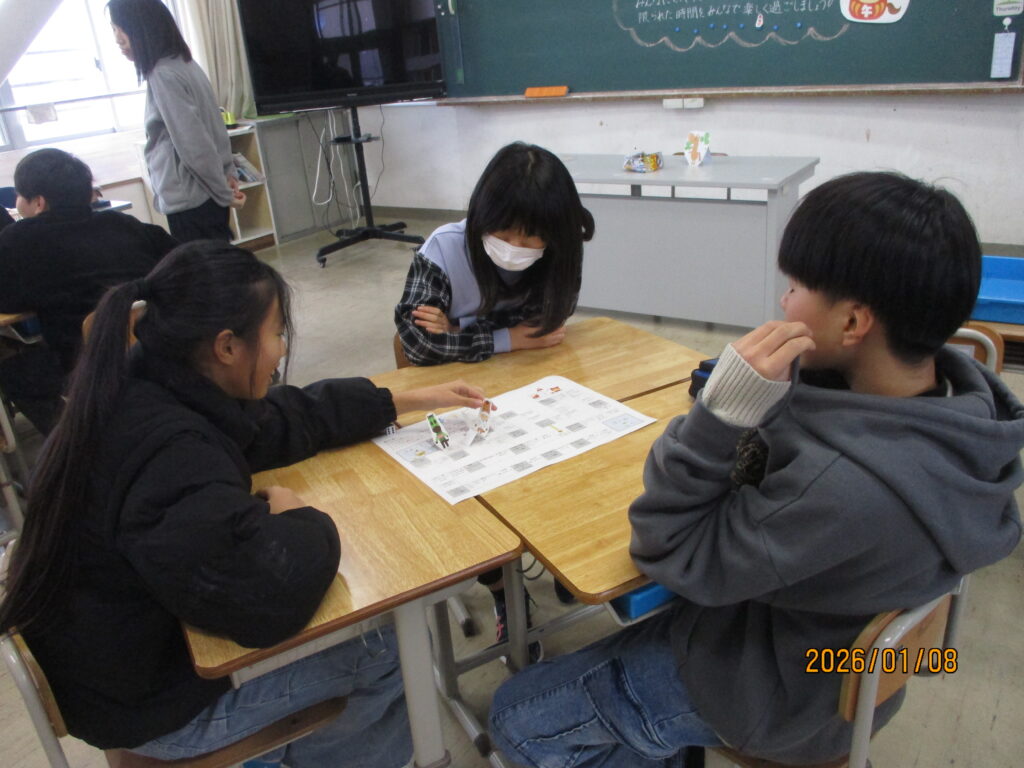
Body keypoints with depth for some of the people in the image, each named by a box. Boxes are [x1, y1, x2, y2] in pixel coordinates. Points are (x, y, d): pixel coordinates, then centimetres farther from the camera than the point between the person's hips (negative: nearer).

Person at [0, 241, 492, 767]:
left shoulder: (142, 394, -5)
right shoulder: (173, 454, -36)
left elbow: (290, 417, 4)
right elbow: (272, 596, -42)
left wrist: (414, 400, 6)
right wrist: (295, 523, -20)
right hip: (148, 702, -8)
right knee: (394, 647, 1)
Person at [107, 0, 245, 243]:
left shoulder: (163, 75, -16)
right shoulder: (183, 64, 12)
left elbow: (193, 146, -20)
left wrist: (224, 193, -13)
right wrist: (228, 173, 11)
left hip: (188, 200, -9)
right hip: (204, 195, 9)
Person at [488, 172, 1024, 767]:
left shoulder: (847, 484, -43)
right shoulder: (960, 388, -15)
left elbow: (669, 555, -30)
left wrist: (721, 410, -39)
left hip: (781, 695, -8)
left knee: (518, 718, 2)